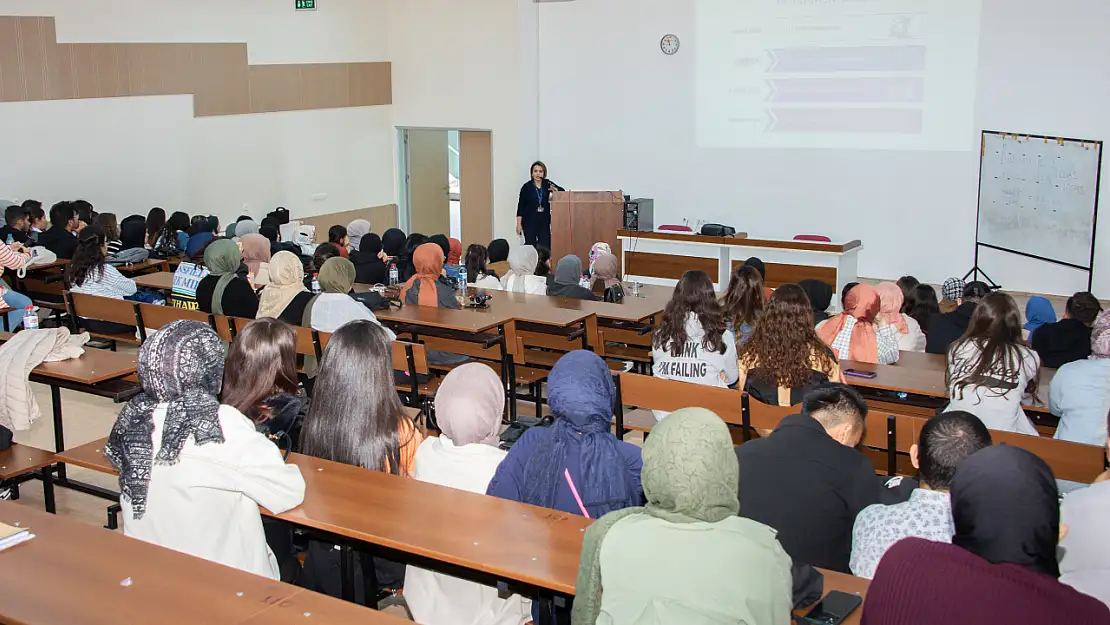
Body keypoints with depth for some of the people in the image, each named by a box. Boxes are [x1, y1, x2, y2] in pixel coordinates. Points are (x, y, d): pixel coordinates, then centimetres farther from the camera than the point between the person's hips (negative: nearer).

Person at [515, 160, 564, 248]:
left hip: (544, 221, 3)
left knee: (546, 246, -3)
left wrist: (555, 190, -13)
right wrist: (519, 224, -7)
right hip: (530, 221, -2)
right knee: (530, 245, -1)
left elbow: (562, 190, 11)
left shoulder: (547, 184, 3)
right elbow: (521, 206, -3)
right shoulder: (527, 187, -4)